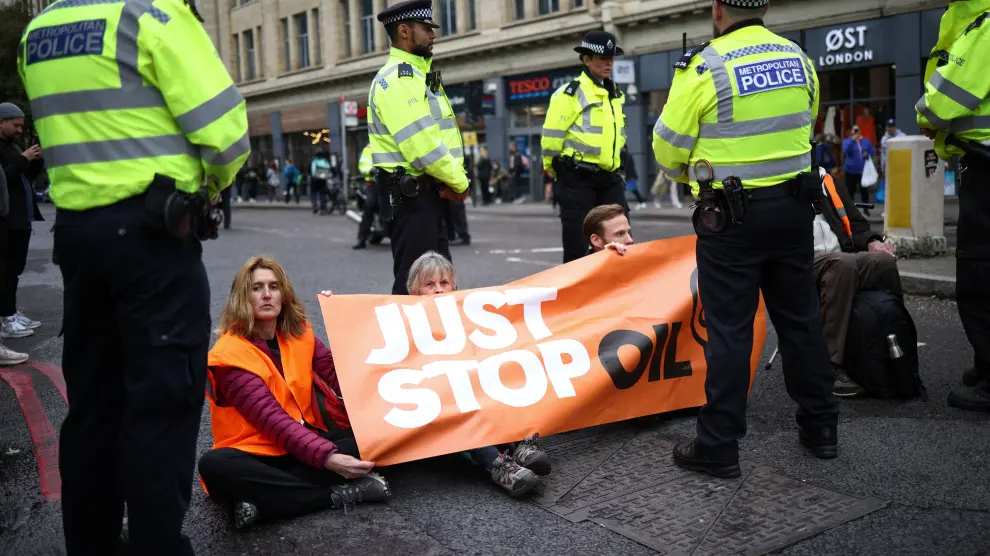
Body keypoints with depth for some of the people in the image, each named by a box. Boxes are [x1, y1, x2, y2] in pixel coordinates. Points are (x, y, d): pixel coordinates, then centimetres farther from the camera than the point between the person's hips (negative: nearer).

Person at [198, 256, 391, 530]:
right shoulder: (231, 353, -13)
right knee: (215, 467, -36)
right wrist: (327, 458, -35)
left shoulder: (299, 333, 6)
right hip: (259, 451, -4)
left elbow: (340, 377, -3)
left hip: (309, 440, 5)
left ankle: (263, 499, -26)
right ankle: (341, 493, -31)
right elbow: (271, 417, -24)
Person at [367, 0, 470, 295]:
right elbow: (420, 146, -22)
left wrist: (456, 176, 1)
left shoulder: (422, 75, 17)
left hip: (428, 192, 10)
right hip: (409, 193, -10)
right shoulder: (395, 79, -14)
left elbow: (444, 134, 17)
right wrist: (460, 182, -10)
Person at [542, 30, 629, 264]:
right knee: (577, 245, -1)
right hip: (578, 179, -7)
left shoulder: (616, 95, 15)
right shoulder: (570, 94, -9)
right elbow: (551, 138, -9)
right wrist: (554, 169, 1)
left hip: (610, 177, 7)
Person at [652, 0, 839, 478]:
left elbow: (668, 149, -6)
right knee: (800, 317, 15)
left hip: (730, 216, -5)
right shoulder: (799, 59, 7)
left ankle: (718, 446, 7)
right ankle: (820, 426, 27)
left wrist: (692, 173, 15)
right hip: (793, 207, 6)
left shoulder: (704, 67, -12)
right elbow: (801, 129, 16)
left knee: (729, 329, 0)